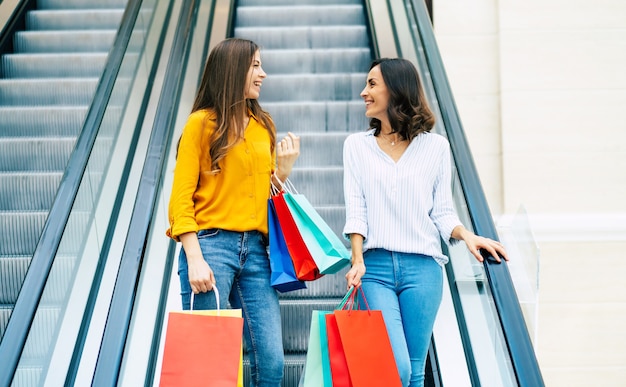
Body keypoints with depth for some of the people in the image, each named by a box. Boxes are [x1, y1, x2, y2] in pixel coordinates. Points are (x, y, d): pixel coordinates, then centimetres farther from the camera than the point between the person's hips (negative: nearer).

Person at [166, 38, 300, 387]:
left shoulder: (264, 125, 18)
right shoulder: (202, 123, 2)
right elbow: (181, 199, -3)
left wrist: (284, 169, 4)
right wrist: (195, 259, -13)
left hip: (255, 249, 5)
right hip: (212, 243, -5)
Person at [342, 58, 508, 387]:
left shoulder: (435, 146, 8)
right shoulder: (357, 145, 10)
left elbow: (442, 211, 7)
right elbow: (356, 211, 2)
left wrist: (466, 235, -13)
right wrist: (358, 260, -11)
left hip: (423, 267, 0)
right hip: (376, 265, 0)